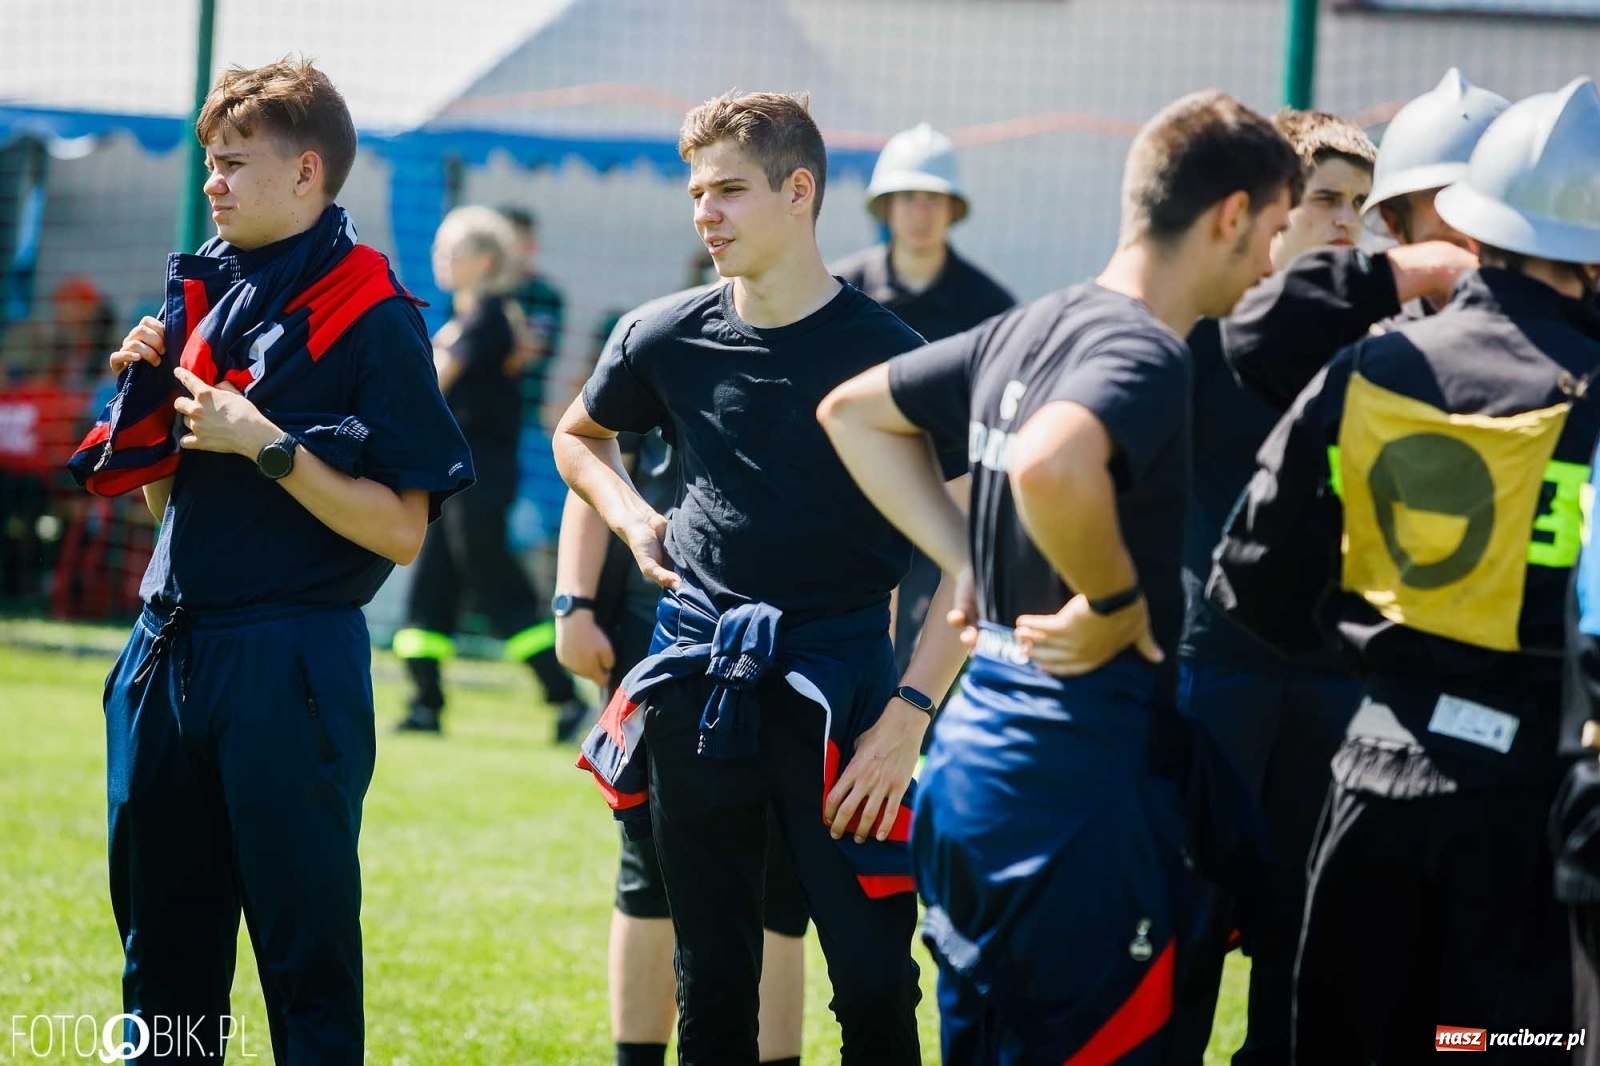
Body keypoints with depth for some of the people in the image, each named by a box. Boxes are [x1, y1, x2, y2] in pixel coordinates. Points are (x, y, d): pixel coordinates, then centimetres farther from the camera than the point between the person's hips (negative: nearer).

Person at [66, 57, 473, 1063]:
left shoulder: (372, 319, -8)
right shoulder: (207, 293, 13)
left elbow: (400, 530, -13)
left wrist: (265, 445, -18)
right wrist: (152, 395, 3)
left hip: (291, 666, -7)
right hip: (169, 649, 7)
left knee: (306, 949, -1)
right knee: (163, 948, 12)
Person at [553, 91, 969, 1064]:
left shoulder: (885, 353, -9)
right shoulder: (673, 342, 4)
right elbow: (580, 437, 27)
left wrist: (910, 713, -16)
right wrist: (634, 522, 9)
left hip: (835, 675, -4)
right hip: (697, 676, 4)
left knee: (873, 976, -7)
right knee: (712, 981, 10)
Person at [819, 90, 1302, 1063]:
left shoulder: (1027, 331, 12)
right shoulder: (1144, 355, -16)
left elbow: (854, 411, 25)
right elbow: (1047, 466, -38)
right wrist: (1116, 600, -20)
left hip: (975, 754, 9)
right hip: (1080, 776, -9)